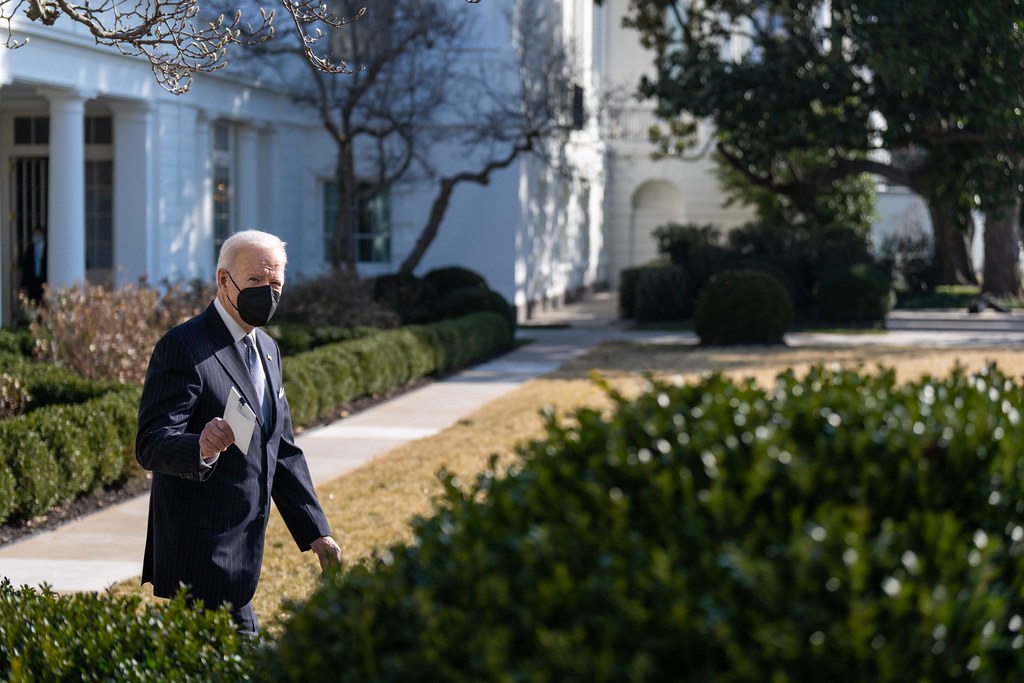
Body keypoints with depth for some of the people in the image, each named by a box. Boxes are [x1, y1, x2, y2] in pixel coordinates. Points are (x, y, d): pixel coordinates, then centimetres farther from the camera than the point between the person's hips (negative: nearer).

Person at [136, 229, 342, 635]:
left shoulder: (267, 350, 16)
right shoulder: (183, 347, -12)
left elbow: (283, 451, 21)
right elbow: (150, 446, -19)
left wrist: (316, 533, 15)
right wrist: (202, 448, -40)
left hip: (240, 551, 9)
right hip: (200, 552, -9)